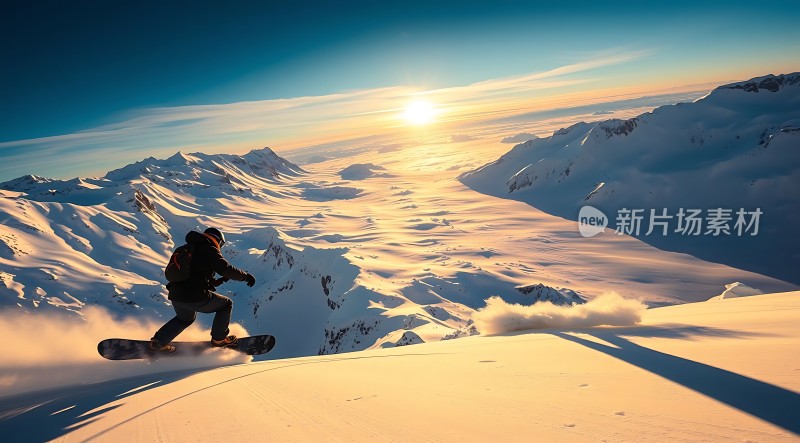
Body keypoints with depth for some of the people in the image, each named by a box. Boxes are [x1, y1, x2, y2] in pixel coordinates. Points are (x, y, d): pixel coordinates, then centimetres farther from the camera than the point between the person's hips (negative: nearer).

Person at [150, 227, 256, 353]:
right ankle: (219, 339, 16)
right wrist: (246, 276, -2)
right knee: (226, 304, 14)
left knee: (185, 318, 36)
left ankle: (158, 341, 24)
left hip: (175, 296, 8)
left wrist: (219, 281, 28)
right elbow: (225, 269, -14)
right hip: (196, 298, -8)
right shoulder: (210, 250, -1)